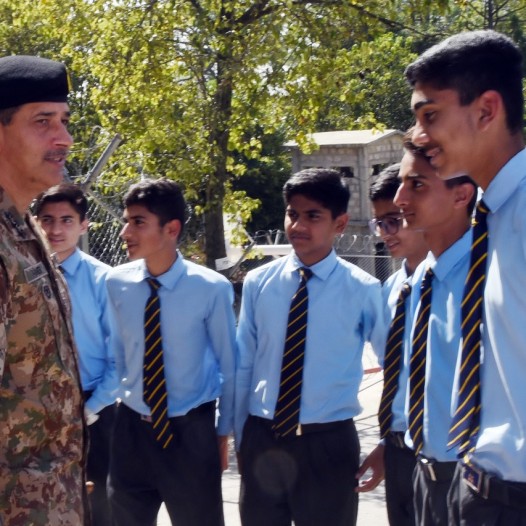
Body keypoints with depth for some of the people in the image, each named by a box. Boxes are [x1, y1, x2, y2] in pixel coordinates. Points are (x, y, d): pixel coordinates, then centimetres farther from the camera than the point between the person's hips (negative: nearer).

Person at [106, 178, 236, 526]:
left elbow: (228, 366, -4)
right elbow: (118, 353, 7)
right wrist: (124, 398, 12)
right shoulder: (116, 283, -7)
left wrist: (224, 433, 3)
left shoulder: (212, 289, -15)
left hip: (191, 432, -3)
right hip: (131, 430, 3)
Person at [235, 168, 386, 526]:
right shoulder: (257, 282, 1)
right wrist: (240, 436, 8)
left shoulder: (363, 290, -6)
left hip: (328, 446, -2)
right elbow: (243, 363, 5)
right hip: (261, 441, 2)